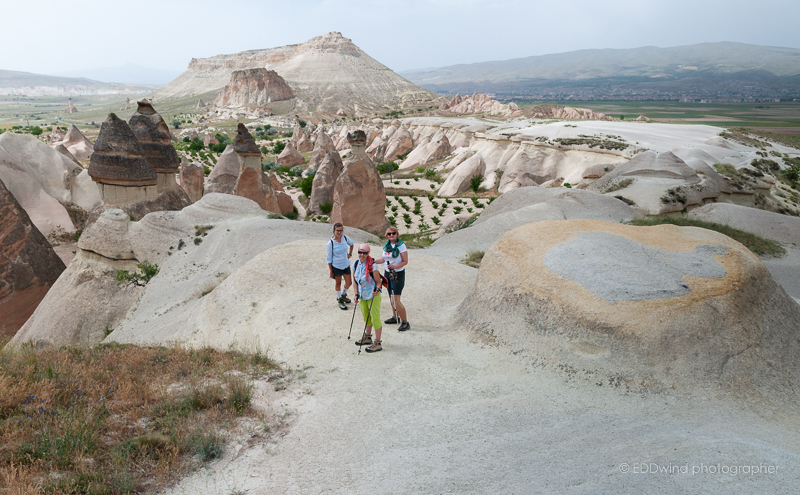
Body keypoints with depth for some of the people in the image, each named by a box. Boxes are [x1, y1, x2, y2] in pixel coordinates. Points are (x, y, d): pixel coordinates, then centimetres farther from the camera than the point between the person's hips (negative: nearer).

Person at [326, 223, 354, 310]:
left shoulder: (345, 238, -6)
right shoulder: (330, 243, -17)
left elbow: (351, 244, 19)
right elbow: (329, 259, -10)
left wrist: (350, 254, 9)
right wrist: (331, 271, -8)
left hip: (346, 264, 4)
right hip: (336, 266, -4)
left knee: (349, 283, 11)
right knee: (338, 283, 9)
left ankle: (343, 295, 40)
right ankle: (340, 301, 28)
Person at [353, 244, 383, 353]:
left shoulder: (372, 266, -19)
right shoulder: (356, 265, -1)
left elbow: (378, 282, -13)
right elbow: (355, 281, 11)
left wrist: (377, 289, -32)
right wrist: (356, 294, 5)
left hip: (373, 296, -7)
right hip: (362, 296, 7)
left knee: (375, 318, -2)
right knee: (366, 317, 22)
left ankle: (377, 343, 6)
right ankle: (367, 338, 40)